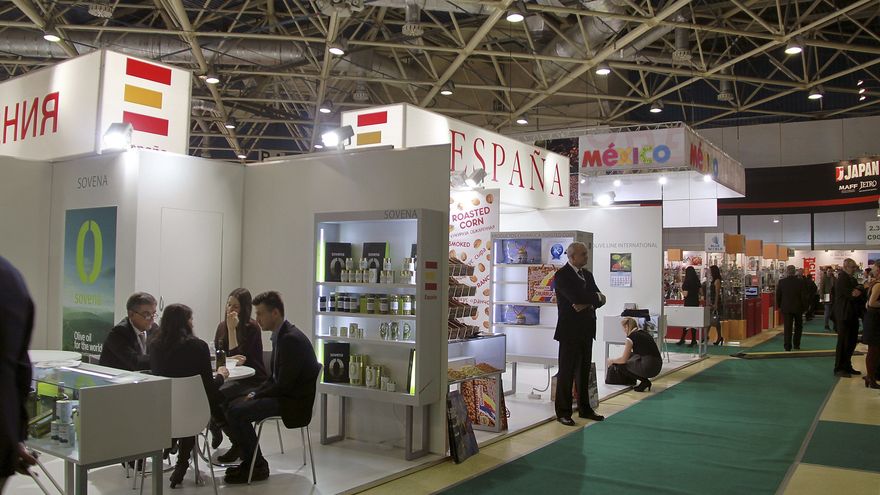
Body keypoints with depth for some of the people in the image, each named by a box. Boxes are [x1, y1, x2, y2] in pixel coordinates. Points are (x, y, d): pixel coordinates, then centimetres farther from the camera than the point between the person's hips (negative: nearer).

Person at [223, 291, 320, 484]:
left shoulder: (291, 339, -21)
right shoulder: (280, 336, 11)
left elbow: (284, 384, -23)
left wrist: (256, 396, -11)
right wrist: (254, 394, 3)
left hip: (294, 402, -10)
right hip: (282, 394, 10)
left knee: (236, 412, -17)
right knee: (231, 406, 7)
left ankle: (258, 466, -2)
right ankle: (249, 460, 16)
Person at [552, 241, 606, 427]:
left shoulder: (587, 274, 14)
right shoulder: (562, 275, -10)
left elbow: (600, 299, 6)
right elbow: (576, 297, -23)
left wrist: (587, 304, -14)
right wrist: (596, 297, -7)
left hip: (586, 329, 7)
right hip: (570, 330, -7)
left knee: (584, 371, 14)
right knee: (566, 371, -1)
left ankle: (584, 408, 24)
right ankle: (563, 412, 6)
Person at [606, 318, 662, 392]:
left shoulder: (631, 337, -5)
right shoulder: (644, 333, 18)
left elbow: (623, 359, -3)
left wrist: (612, 361, 17)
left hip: (649, 368, -8)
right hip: (658, 366, 8)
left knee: (622, 367, 9)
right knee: (630, 356, 24)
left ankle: (644, 381, 0)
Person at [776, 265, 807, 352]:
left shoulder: (781, 281, -6)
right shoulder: (801, 281, -9)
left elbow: (778, 295, 0)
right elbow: (804, 296, -6)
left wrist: (779, 306, 12)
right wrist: (804, 306, 5)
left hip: (786, 308, 0)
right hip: (798, 308, 0)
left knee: (787, 327, 2)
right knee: (798, 326, 17)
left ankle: (787, 346, -2)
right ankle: (796, 344, 19)